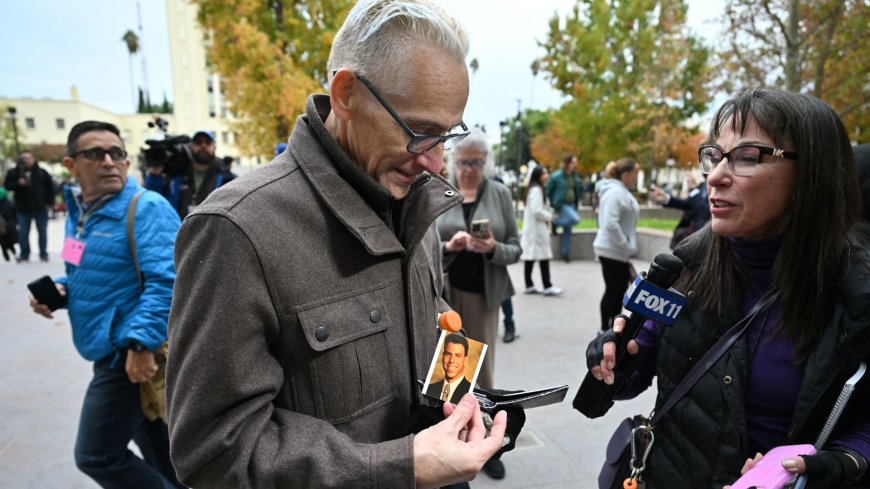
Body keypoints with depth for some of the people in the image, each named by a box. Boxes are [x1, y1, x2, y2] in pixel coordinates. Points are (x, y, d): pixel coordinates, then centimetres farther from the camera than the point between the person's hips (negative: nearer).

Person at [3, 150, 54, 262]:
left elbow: (50, 186, 5)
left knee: (42, 231, 6)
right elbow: (7, 186, 2)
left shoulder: (41, 172, 0)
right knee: (23, 232, 1)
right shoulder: (13, 172, 0)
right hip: (23, 208, 0)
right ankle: (24, 255, 9)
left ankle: (43, 254, 14)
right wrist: (17, 183, -17)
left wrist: (49, 201, 0)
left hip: (40, 207, 0)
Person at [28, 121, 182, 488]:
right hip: (114, 351, 9)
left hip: (133, 353, -9)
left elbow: (165, 280, -27)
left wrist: (142, 343, -32)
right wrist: (60, 289, 2)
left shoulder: (146, 209, -17)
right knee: (153, 442, 22)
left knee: (97, 455, -2)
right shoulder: (79, 211, 10)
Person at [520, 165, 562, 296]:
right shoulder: (536, 189, -15)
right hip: (537, 228, -10)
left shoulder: (535, 189, 16)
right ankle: (547, 286, -4)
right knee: (543, 257, -7)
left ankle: (529, 285, 15)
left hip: (532, 228, 10)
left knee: (530, 258, 10)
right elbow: (537, 211, -22)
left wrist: (549, 211, 9)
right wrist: (549, 216, -8)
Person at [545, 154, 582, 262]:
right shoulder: (557, 176, -14)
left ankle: (565, 252, 20)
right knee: (575, 219, -27)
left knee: (567, 229, 9)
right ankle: (555, 222, 0)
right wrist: (552, 203, -2)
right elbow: (548, 190, -6)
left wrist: (577, 199, 10)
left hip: (571, 204, 7)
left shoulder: (574, 176, 6)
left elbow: (579, 188, 22)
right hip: (561, 204, -6)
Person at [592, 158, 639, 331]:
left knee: (620, 288, 16)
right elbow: (610, 224, -28)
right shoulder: (615, 193, -19)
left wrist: (629, 246, 17)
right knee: (613, 290, -2)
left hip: (620, 251, 10)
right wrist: (626, 245, -21)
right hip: (611, 251, -10)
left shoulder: (623, 192, 14)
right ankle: (605, 330, 10)